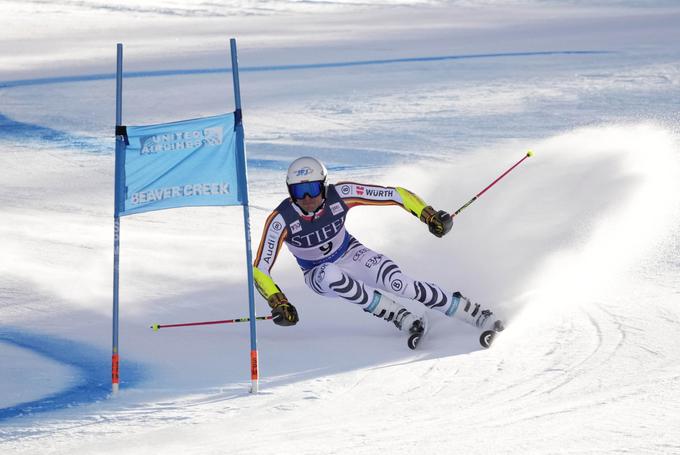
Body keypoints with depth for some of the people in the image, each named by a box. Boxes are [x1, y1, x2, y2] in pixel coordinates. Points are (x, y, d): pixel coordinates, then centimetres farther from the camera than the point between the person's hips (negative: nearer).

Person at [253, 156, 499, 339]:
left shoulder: (340, 194, -26)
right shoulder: (281, 220, -29)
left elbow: (395, 194, -20)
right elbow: (260, 270, -25)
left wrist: (429, 215, -31)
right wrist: (278, 304, -38)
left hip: (350, 255, 0)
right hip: (319, 274, 0)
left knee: (399, 284, -26)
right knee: (332, 275, -38)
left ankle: (476, 314, -13)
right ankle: (400, 316, -23)